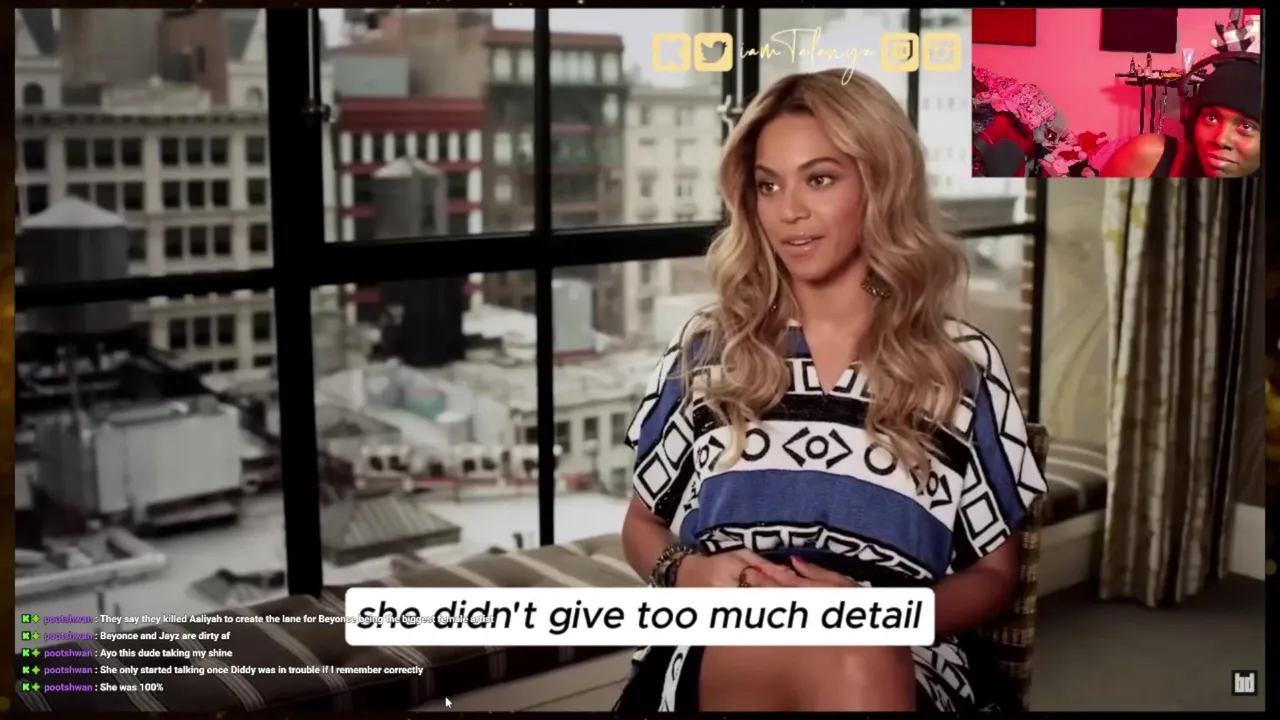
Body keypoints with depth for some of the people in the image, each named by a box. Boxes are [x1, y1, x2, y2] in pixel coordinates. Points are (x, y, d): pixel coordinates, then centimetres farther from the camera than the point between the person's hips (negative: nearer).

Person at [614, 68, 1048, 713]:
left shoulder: (963, 363, 8)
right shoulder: (705, 348, 11)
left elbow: (996, 573, 11)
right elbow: (642, 525, 19)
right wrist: (688, 573, -6)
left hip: (902, 665, 1)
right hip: (717, 651, 0)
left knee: (864, 650, -37)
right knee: (847, 655, -36)